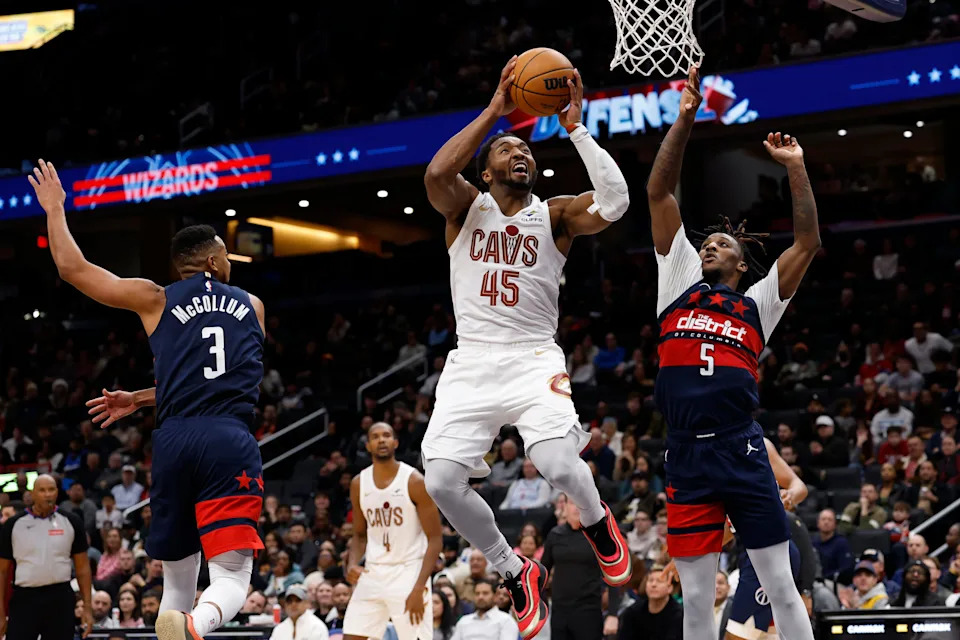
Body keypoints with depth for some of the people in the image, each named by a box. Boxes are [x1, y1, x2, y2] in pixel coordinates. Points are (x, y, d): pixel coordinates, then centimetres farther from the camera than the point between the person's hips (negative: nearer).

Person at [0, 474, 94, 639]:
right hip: (24, 600, -1)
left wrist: (87, 607, 0)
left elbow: (82, 567, 7)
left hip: (60, 600, 1)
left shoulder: (71, 522, 4)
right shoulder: (14, 525, 2)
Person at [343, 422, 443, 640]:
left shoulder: (414, 482, -9)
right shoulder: (358, 484, 5)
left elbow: (435, 539, -9)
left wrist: (419, 588, -18)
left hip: (408, 572, -5)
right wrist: (353, 564, -5)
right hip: (372, 573, 5)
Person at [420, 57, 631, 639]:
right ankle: (517, 574, 9)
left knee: (558, 464, -27)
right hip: (470, 363, 2)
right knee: (442, 481, -14)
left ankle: (598, 522, 11)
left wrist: (576, 127, -13)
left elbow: (615, 202, -14)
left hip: (534, 360, -2)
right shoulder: (466, 207, 8)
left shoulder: (555, 216, 6)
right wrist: (495, 109, -15)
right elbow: (436, 174, -16)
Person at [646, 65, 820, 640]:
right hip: (687, 457, 1)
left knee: (782, 589, 0)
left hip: (743, 453, -1)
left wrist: (796, 168, 1)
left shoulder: (756, 305, 14)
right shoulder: (678, 285, 16)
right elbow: (660, 194, 11)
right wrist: (685, 120, 6)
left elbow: (808, 244, 6)